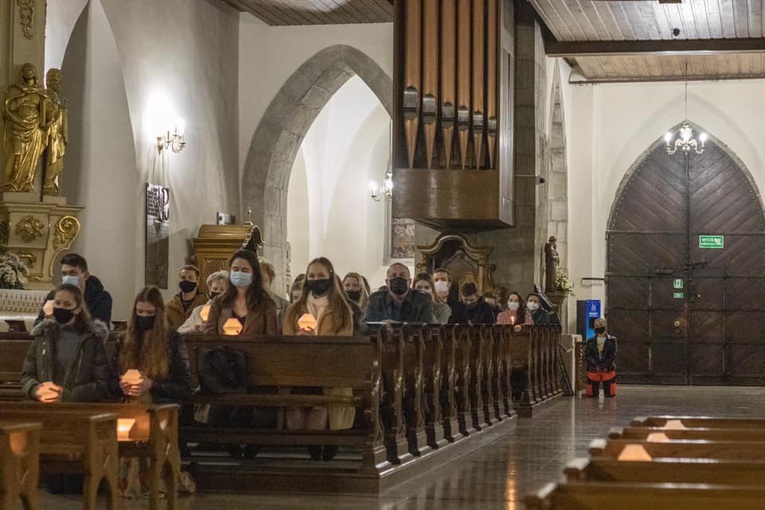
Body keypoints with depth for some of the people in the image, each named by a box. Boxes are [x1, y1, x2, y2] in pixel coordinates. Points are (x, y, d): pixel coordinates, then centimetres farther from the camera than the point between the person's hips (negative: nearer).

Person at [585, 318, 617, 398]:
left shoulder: (612, 340, 5)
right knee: (592, 394, -1)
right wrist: (596, 365, -12)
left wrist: (605, 366, -13)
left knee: (610, 393, -4)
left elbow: (612, 355, -1)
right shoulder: (591, 341, 9)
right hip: (593, 370, 1)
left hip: (608, 370, -1)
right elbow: (587, 355, 2)